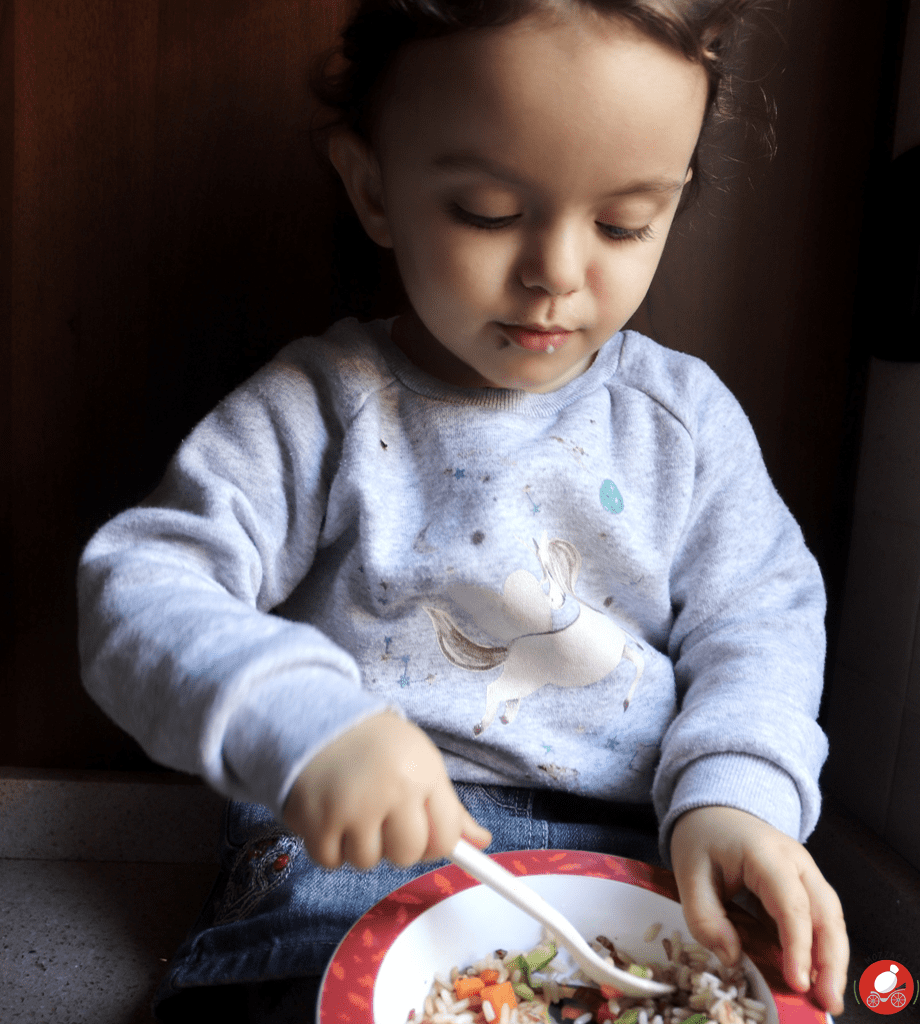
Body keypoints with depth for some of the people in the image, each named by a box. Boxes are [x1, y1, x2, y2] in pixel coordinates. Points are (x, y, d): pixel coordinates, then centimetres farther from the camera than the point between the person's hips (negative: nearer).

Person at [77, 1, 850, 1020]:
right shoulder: (315, 409, -4)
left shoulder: (686, 416, 4)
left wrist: (732, 793, -15)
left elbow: (757, 620, 5)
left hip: (632, 855, 3)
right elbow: (143, 586, -11)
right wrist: (301, 719, -30)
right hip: (352, 855, -2)